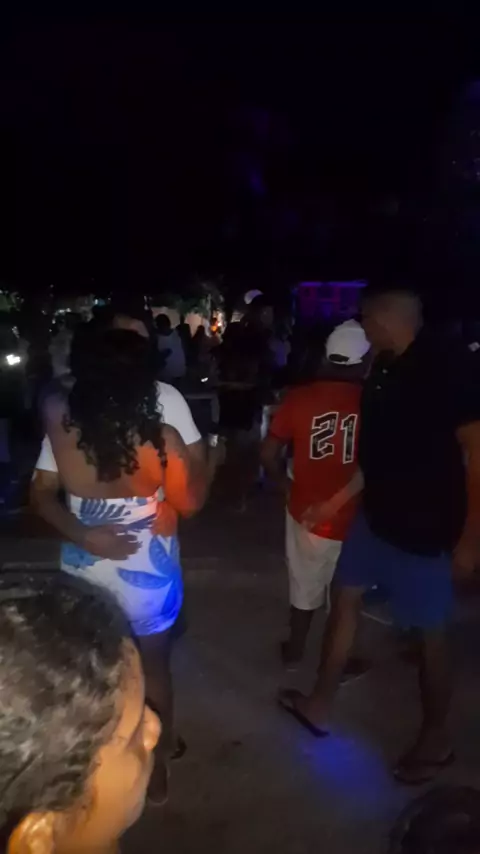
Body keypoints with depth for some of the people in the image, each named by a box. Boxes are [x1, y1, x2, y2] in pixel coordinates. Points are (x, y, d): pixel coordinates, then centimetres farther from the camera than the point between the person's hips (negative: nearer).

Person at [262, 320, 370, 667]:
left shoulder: (299, 397, -10)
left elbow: (269, 455, -6)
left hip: (307, 509, 2)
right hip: (353, 516, -2)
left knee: (305, 585, 25)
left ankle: (295, 650, 45)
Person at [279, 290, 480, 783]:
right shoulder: (385, 368, 4)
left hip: (424, 527, -8)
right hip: (376, 516, 8)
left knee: (429, 634, 9)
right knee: (344, 599, 17)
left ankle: (435, 740, 33)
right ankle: (319, 705, 37)